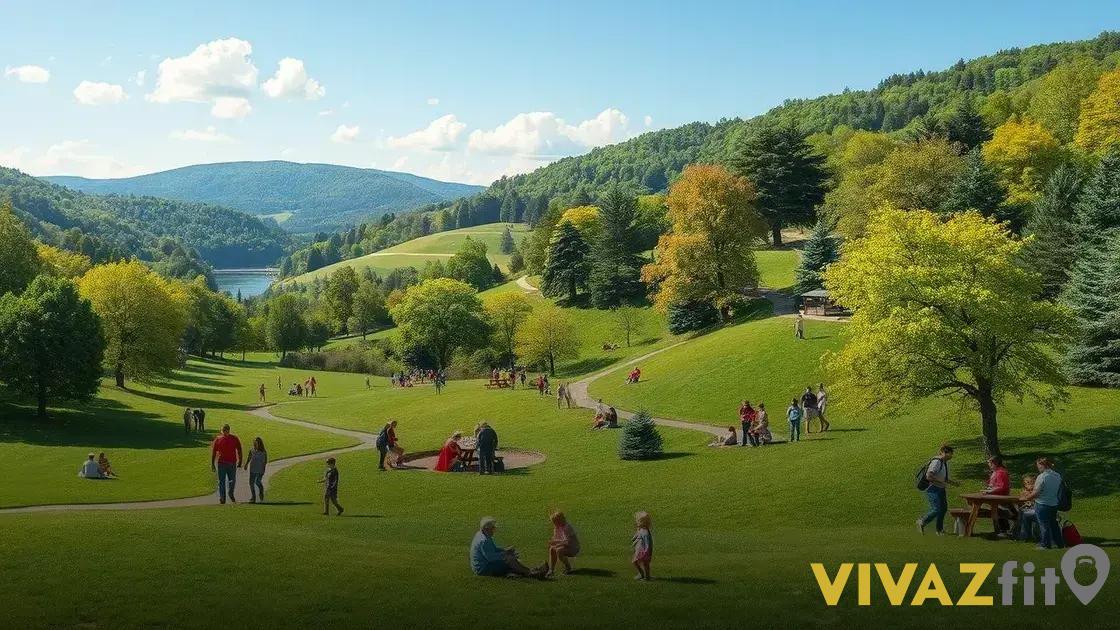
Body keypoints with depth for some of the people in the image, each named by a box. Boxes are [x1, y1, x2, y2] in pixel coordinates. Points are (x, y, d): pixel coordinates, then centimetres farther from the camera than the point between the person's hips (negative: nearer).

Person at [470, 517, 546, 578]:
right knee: (510, 561, -15)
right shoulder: (484, 540, -24)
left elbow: (493, 549, 21)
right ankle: (530, 573, -9)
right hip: (483, 569, -11)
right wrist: (505, 555, -20)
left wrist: (505, 551, 7)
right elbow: (490, 557, -28)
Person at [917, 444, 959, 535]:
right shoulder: (936, 462, -20)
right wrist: (942, 482, -25)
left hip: (941, 489, 10)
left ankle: (940, 529, 22)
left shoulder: (945, 463, 11)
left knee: (943, 508, 10)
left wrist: (952, 481, 8)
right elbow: (929, 476, -28)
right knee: (936, 509, -12)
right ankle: (922, 522, 9)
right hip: (933, 489, -10)